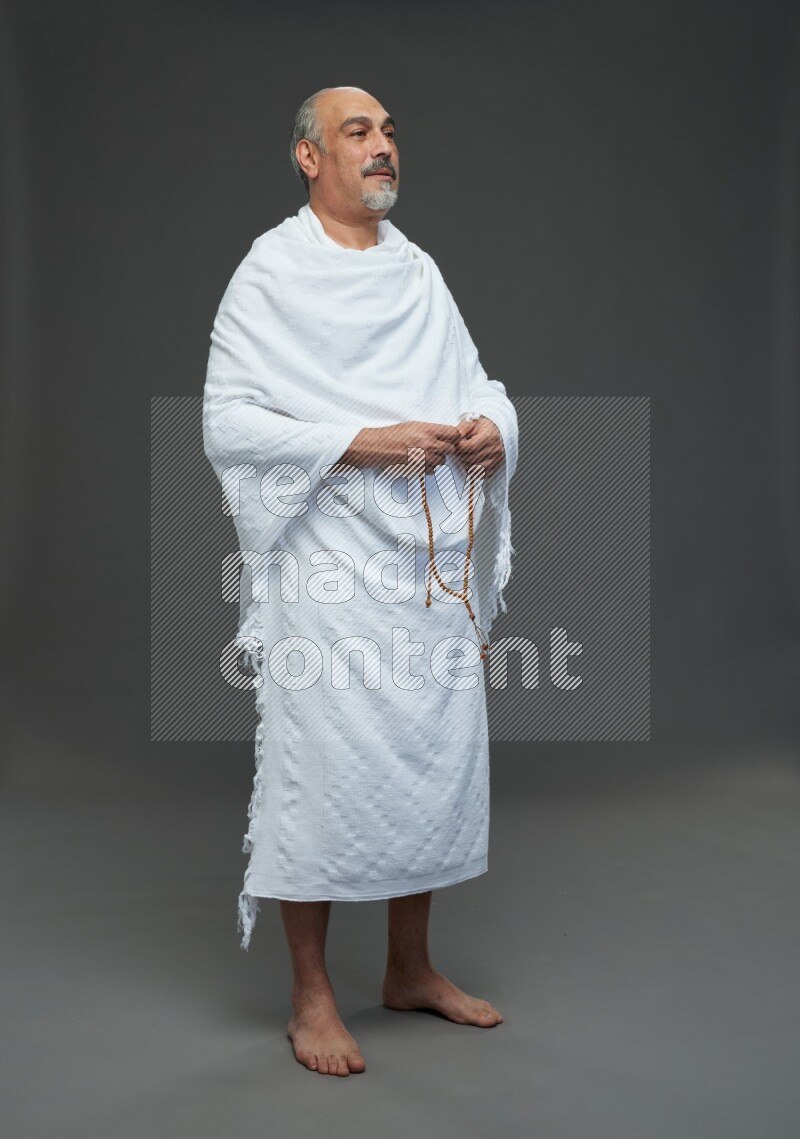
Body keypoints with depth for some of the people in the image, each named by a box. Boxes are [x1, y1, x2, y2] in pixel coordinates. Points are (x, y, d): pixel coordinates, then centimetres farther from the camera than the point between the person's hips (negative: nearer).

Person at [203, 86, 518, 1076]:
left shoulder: (421, 272, 16)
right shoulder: (271, 274, -2)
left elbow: (476, 384, 19)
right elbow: (225, 423, -10)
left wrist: (493, 428, -5)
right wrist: (362, 444, -19)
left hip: (435, 563, 6)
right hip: (329, 564, -6)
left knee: (438, 758, 11)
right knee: (324, 769, -2)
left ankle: (410, 967, 30)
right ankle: (311, 994, 17)